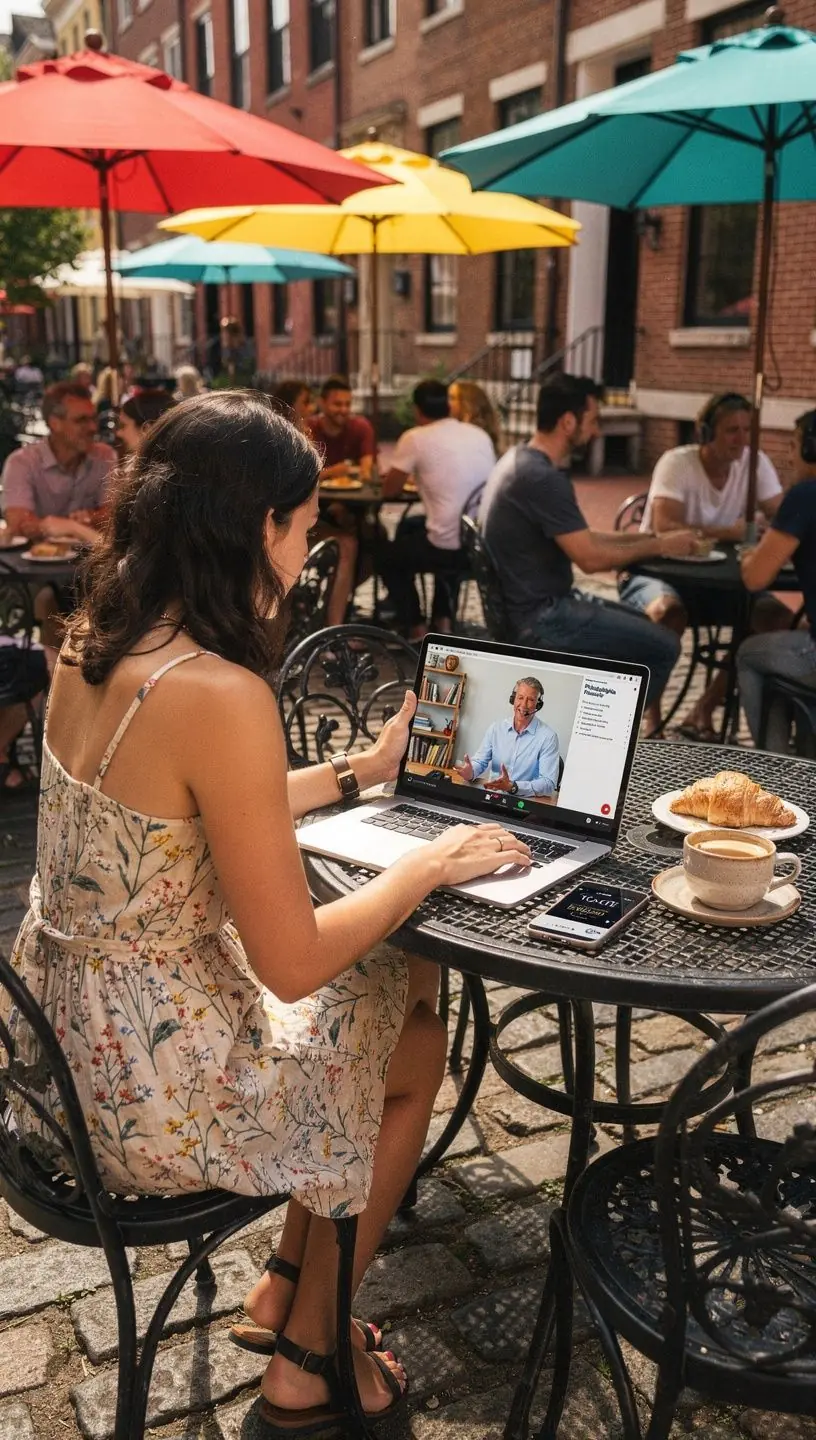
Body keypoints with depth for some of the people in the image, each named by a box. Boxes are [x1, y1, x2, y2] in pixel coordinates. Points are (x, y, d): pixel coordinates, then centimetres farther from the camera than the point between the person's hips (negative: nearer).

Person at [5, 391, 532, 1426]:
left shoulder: (91, 642, -2)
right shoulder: (220, 694, -29)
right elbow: (294, 963, -24)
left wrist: (359, 773, 17)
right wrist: (428, 865, -9)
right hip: (146, 1096, -8)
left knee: (402, 981, 20)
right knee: (420, 1043, 17)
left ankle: (291, 1280, 35)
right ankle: (310, 1357, 34)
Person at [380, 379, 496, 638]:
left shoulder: (415, 438, -6)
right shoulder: (480, 435, 10)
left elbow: (389, 491, 3)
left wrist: (411, 478, 24)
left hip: (449, 548, -6)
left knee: (386, 555, 25)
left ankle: (417, 630, 20)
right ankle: (442, 620, 35)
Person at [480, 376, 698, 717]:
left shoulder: (523, 460, 10)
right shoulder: (541, 477, -23)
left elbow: (580, 539, 14)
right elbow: (590, 557, -22)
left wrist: (648, 537, 8)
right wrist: (659, 546, -9)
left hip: (533, 603, 11)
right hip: (539, 618, -11)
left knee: (643, 627, 23)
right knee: (664, 646, -7)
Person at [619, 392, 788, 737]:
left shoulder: (756, 463, -3)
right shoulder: (676, 462, -16)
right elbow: (664, 528, -30)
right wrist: (728, 532, -33)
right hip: (657, 569, -5)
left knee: (778, 618, -16)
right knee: (669, 611, -39)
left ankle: (703, 712, -8)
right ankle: (650, 719, -20)